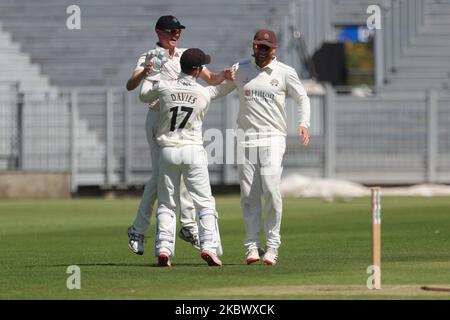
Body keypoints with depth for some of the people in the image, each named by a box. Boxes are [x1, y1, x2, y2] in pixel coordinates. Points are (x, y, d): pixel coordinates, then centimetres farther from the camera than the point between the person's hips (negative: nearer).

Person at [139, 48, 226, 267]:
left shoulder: (163, 87, -4)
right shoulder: (204, 94, -5)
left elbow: (144, 96, 16)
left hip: (167, 151, 2)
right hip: (193, 150, -2)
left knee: (166, 204, 11)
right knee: (205, 203, 3)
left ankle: (163, 248, -1)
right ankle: (209, 246, -10)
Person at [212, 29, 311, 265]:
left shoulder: (285, 73, 3)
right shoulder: (240, 70, 9)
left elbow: (302, 98, 10)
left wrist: (303, 124, -6)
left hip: (273, 139, -2)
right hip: (245, 138, 2)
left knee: (271, 190, -14)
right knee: (248, 194, -1)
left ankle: (272, 244, -6)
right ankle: (252, 245, 6)